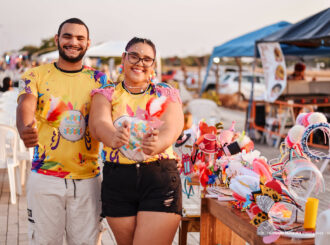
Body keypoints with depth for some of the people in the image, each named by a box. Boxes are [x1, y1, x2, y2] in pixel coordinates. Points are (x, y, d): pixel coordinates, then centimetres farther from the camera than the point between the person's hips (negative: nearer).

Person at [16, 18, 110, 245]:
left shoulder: (99, 79, 6)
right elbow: (26, 106, -15)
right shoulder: (36, 75, 3)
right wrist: (25, 129, -38)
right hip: (45, 177, -1)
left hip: (88, 179, 1)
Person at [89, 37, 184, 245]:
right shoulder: (106, 94, 8)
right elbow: (98, 123, -14)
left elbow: (172, 127, -13)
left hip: (160, 180, -1)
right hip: (117, 180, 1)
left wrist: (158, 143, -38)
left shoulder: (167, 94, 8)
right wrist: (113, 137, -39)